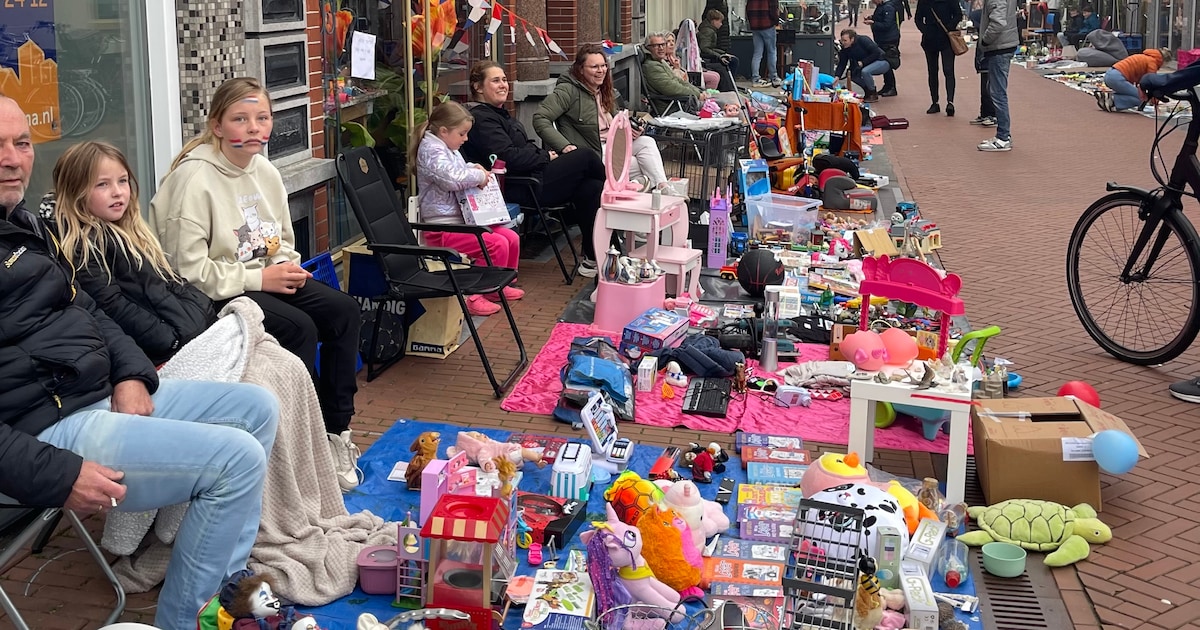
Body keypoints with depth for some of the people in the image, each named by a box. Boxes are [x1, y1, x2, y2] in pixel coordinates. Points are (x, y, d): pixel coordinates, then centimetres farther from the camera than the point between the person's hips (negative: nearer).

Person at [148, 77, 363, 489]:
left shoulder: (265, 172, 7)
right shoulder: (194, 178, -17)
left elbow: (283, 242, 19)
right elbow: (189, 269, -20)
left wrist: (287, 267, -5)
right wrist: (259, 278, -20)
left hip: (262, 280, 8)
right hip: (211, 297, -8)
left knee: (343, 309, -10)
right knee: (299, 328, -27)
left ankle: (336, 431, -4)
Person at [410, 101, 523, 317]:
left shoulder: (450, 150, 17)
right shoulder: (432, 151, -15)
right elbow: (452, 179, -30)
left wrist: (473, 168, 16)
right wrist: (479, 176, -15)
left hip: (463, 220, 11)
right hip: (443, 228, -11)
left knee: (511, 237, 8)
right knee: (497, 244, -23)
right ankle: (473, 296, -15)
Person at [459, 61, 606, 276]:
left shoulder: (498, 114, 23)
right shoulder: (481, 119, -11)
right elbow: (509, 157, -21)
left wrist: (548, 153, 4)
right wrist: (546, 157, -10)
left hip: (532, 178, 10)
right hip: (520, 190, -10)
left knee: (592, 188, -11)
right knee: (587, 158, -12)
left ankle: (592, 258, -8)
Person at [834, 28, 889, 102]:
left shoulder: (863, 40, -25)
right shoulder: (845, 49, -6)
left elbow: (876, 53, -25)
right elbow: (842, 64, -4)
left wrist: (863, 62, -26)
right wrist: (837, 76, -21)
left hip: (882, 61, -8)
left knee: (865, 71, -32)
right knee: (853, 75, -4)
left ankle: (873, 94, -15)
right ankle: (868, 92, 11)